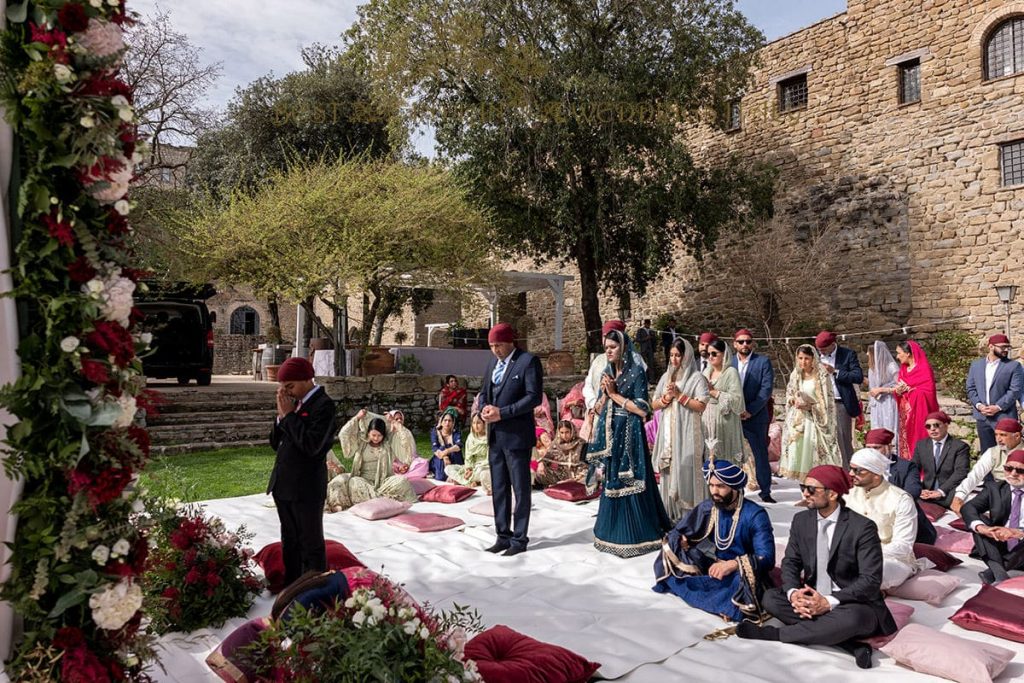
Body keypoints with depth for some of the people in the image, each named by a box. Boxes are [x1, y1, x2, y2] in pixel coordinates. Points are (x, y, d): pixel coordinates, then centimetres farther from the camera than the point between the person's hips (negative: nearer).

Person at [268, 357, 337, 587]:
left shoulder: (323, 404, -14)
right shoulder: (294, 403, 9)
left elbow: (312, 445, -26)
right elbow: (275, 443, 11)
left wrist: (289, 414, -18)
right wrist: (281, 415, -4)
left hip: (307, 488, -8)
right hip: (283, 485, 8)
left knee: (311, 543, 6)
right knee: (289, 541, 20)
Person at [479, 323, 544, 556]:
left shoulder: (528, 361, -9)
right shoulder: (493, 363, 14)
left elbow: (534, 396, -16)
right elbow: (484, 392, 20)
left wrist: (502, 412, -19)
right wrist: (484, 410, -3)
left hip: (516, 436, -7)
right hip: (495, 435, 7)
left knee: (520, 489, 3)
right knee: (499, 489, 12)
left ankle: (519, 539, 13)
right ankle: (503, 536, 21)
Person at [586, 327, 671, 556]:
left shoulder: (637, 372, -8)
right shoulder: (608, 372, 11)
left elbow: (642, 409, -14)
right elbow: (598, 410, 12)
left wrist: (615, 394, -11)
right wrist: (605, 393, -7)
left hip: (629, 434, -6)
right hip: (610, 434, 6)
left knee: (629, 483, -2)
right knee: (611, 483, 10)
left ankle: (638, 535, 10)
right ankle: (614, 533, 21)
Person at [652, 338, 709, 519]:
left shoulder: (697, 378, -2)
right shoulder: (666, 377, 14)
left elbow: (701, 406, -10)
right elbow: (654, 404, 14)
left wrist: (679, 395, -14)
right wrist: (666, 398, -5)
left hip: (687, 434, -5)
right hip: (667, 432, 5)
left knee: (686, 470, -6)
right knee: (669, 471, 5)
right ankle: (671, 511, 12)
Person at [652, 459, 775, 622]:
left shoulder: (755, 515, -11)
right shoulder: (706, 508, 3)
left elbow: (766, 558, -20)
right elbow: (676, 534, 8)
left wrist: (734, 564, -36)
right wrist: (680, 542, -17)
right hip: (710, 570, 5)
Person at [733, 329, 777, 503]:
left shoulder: (763, 362, 0)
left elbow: (766, 389, -7)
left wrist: (750, 411, -14)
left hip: (755, 417, -2)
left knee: (761, 454, 4)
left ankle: (765, 492, 15)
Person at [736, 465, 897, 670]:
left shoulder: (862, 527, -15)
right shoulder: (801, 520, 1)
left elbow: (871, 580, -17)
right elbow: (790, 562, 4)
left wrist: (829, 602, -27)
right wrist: (793, 592, -19)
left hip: (853, 604, -5)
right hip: (812, 599, 6)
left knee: (852, 618, -38)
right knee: (771, 598, -17)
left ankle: (775, 634, -22)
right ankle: (850, 642, -23)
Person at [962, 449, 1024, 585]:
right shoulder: (994, 488, 5)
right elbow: (968, 507, -11)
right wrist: (981, 527, -32)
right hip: (997, 546, 3)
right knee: (979, 519, -18)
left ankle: (992, 572, -26)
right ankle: (999, 573, -34)